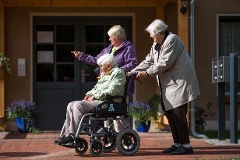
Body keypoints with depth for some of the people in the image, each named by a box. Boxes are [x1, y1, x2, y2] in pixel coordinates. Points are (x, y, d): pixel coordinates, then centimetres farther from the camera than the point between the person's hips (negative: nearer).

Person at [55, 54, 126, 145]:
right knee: (71, 105, -3)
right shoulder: (104, 74, 23)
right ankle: (67, 134, -8)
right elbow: (97, 87, 28)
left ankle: (72, 135, -24)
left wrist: (95, 96, -15)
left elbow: (112, 91, -19)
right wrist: (89, 94, 7)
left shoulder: (118, 73, -7)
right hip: (97, 100, 10)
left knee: (78, 105, -26)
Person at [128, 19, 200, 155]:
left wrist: (147, 73, -12)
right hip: (169, 85, 9)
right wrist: (133, 72, 9)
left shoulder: (172, 40, -13)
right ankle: (178, 143, 16)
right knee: (170, 113, 8)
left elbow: (165, 63, -18)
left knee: (178, 114, -10)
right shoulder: (156, 45, 16)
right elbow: (149, 61, 17)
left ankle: (186, 145, -5)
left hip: (179, 82, -9)